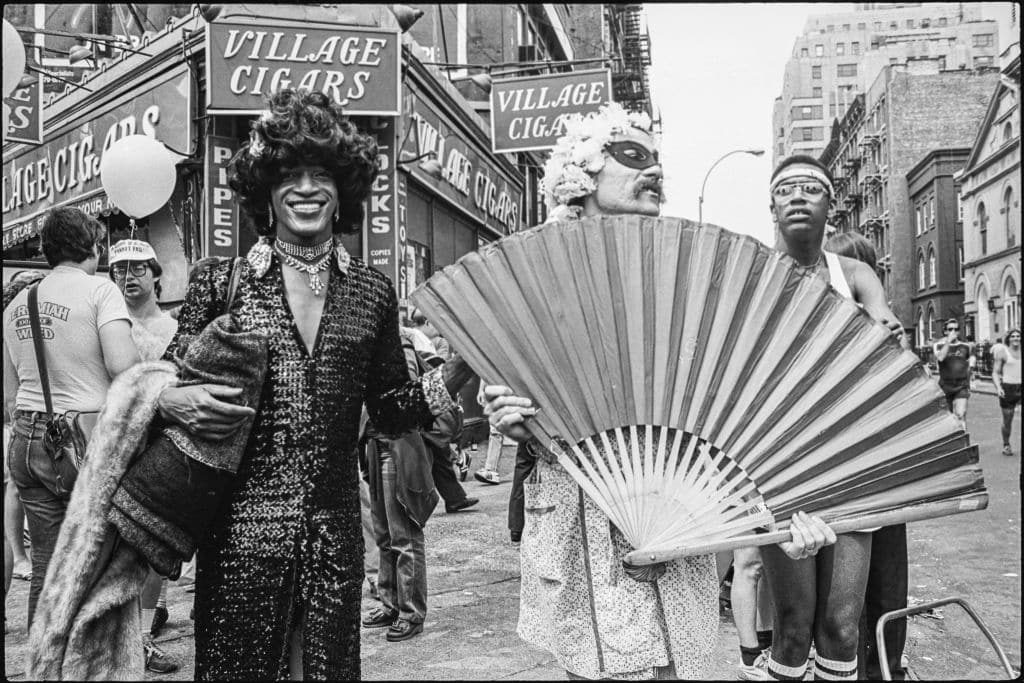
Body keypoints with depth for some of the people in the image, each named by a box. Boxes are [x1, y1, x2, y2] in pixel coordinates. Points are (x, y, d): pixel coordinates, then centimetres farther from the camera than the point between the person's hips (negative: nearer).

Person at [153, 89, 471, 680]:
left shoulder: (372, 291, 5)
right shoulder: (222, 284, 0)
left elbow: (391, 409, 8)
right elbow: (164, 384, 7)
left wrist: (461, 367, -5)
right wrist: (173, 402, -15)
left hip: (336, 534, 2)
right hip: (241, 534, -1)